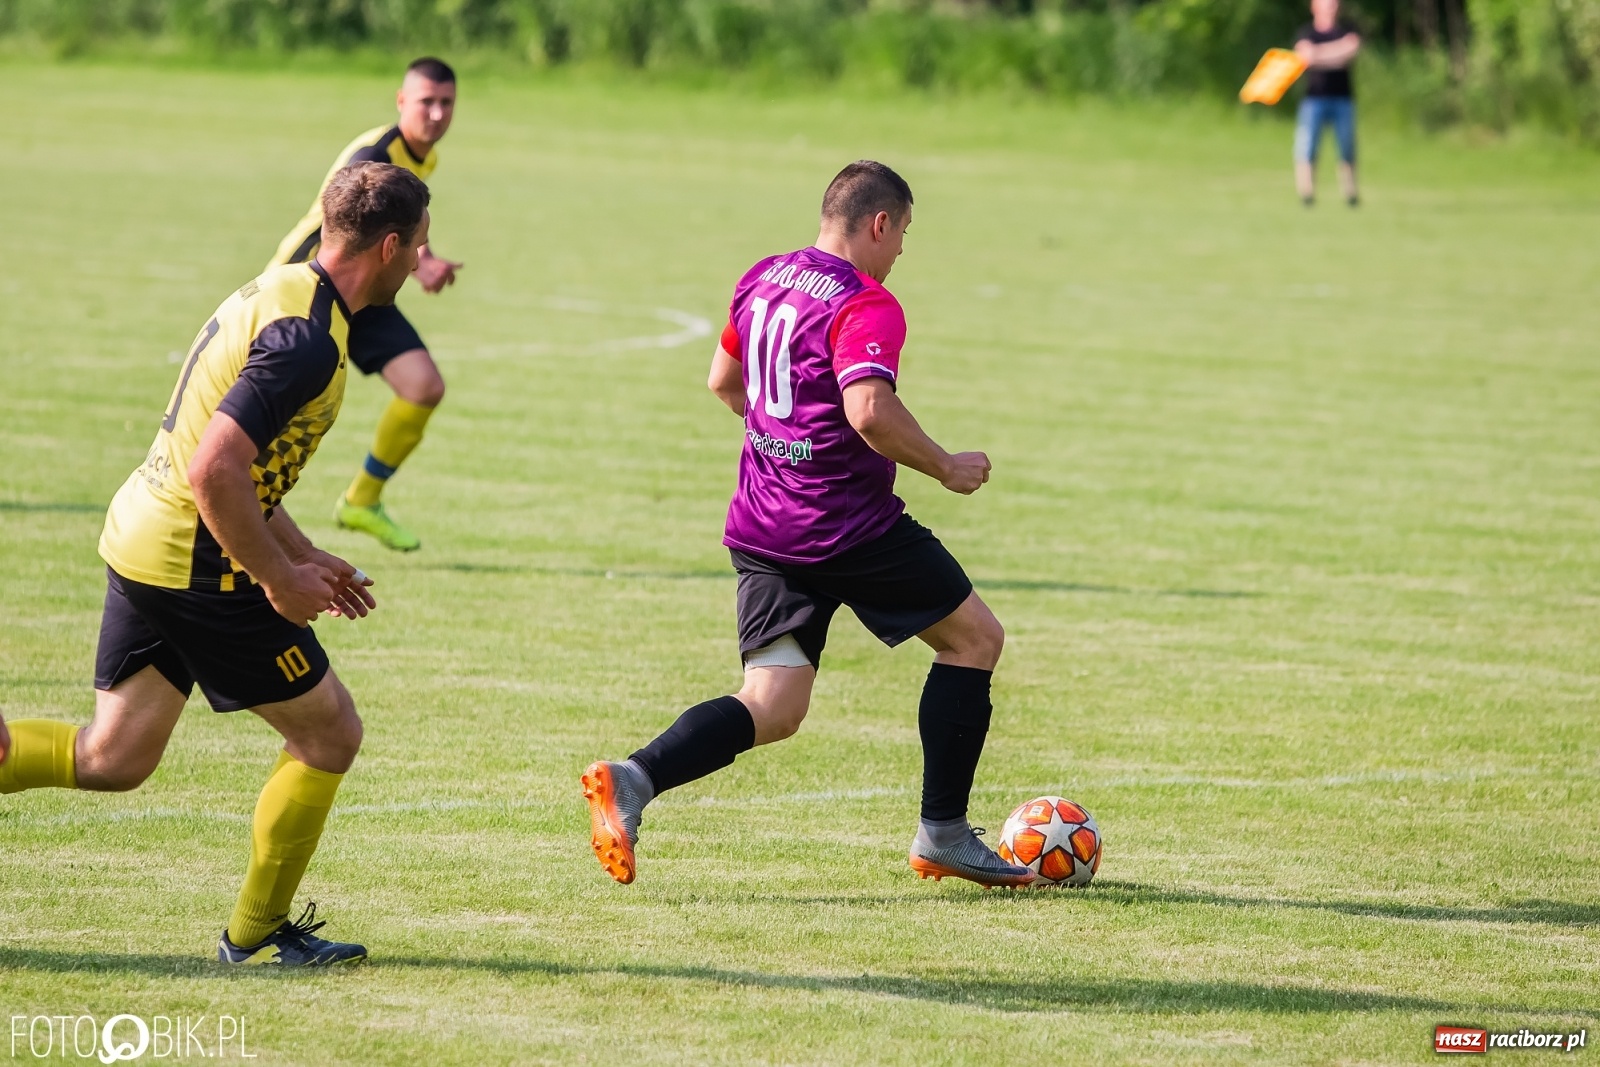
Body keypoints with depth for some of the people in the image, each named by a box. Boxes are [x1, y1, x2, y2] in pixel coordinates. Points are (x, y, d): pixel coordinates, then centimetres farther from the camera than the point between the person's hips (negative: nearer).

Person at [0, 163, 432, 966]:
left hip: (140, 539, 10)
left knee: (113, 759, 15)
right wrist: (280, 578, -18)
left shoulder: (282, 295, 11)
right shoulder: (308, 339, -21)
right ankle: (256, 932, 16)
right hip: (196, 568, -10)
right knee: (330, 733, 6)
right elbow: (214, 474, -28)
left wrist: (304, 555, 21)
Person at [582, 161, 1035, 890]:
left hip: (762, 527, 7)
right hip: (851, 525, -7)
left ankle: (633, 779, -19)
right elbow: (869, 410, -29)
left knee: (772, 711, 5)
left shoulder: (763, 278, 11)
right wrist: (945, 468, -15)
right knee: (975, 638, 11)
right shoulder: (866, 305, -14)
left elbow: (723, 381, 23)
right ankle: (942, 836, 11)